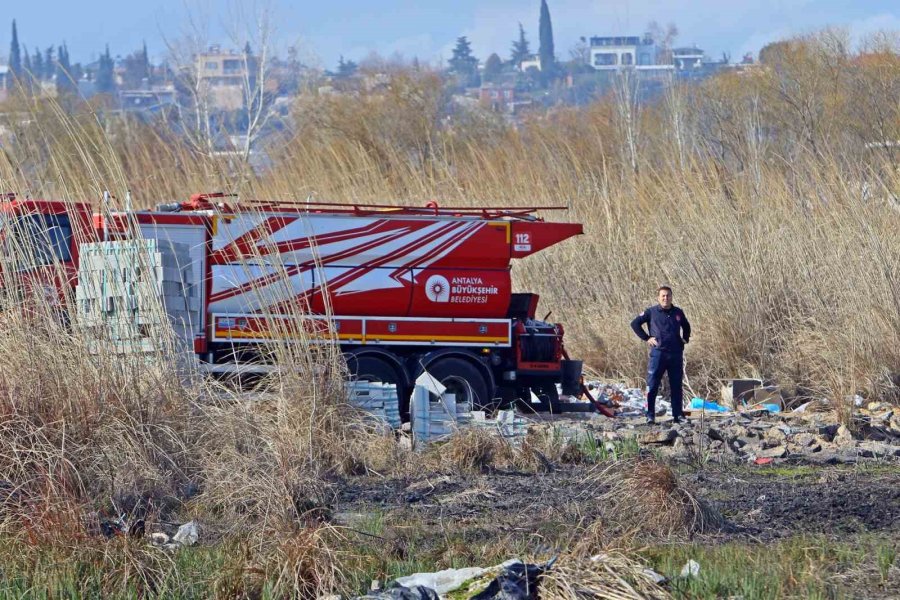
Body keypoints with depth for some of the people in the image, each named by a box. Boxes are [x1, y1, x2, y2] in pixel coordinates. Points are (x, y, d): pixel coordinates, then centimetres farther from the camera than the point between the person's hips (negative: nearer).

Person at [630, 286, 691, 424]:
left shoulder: (678, 313, 11)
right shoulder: (651, 312, 1)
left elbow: (686, 326, 29)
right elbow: (635, 323, 5)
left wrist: (685, 339, 14)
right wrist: (646, 338, -2)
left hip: (676, 354, 3)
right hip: (658, 353, -3)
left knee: (676, 386, 6)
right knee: (652, 386, -6)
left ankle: (678, 415, 12)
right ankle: (650, 415, -2)